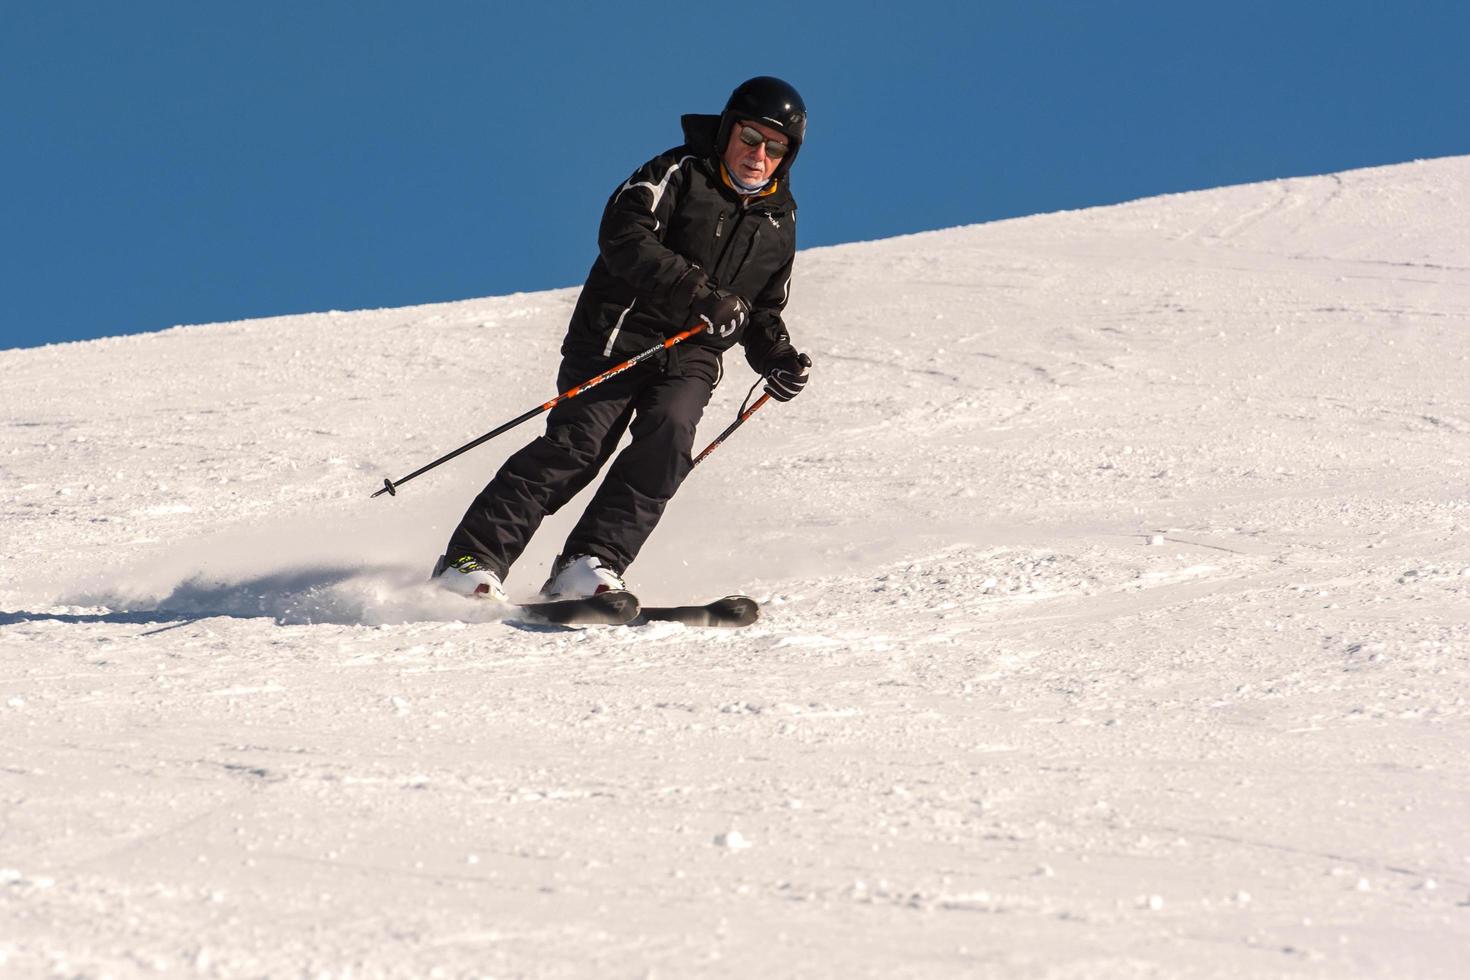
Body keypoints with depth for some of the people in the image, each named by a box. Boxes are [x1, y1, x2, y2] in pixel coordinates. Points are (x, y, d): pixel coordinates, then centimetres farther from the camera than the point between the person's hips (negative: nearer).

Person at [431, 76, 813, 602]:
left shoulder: (780, 221, 16)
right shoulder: (680, 173, -2)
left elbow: (763, 314, 27)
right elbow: (623, 235, -17)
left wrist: (778, 361, 6)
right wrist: (699, 293, -25)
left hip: (691, 359, 4)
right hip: (619, 336, -4)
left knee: (668, 435, -25)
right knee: (579, 442, -19)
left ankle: (587, 569, -30)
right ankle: (473, 559, -19)